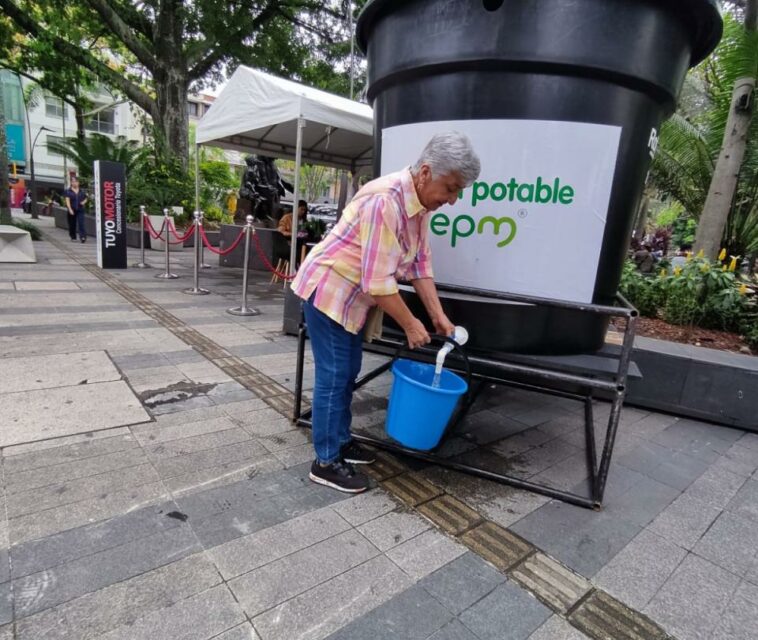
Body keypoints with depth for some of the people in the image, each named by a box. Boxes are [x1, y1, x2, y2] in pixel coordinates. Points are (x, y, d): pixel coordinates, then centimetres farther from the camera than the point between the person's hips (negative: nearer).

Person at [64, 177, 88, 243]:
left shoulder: (82, 191, 10)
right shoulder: (68, 191, 1)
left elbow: (85, 199, 21)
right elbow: (67, 200, -7)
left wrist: (83, 202, -3)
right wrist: (70, 209, -19)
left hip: (80, 210, 1)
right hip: (72, 211, -1)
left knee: (81, 223, -13)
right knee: (72, 225, 6)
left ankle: (83, 237, -20)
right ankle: (73, 237, 17)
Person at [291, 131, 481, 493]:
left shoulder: (420, 204, 1)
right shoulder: (386, 200, -28)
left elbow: (420, 263, 5)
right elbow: (378, 281, -29)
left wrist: (438, 315, 2)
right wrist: (410, 324, -18)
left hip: (353, 296, 9)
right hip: (328, 290, -9)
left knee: (348, 372, 15)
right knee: (333, 376, -3)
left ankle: (340, 441, 31)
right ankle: (326, 462, 11)